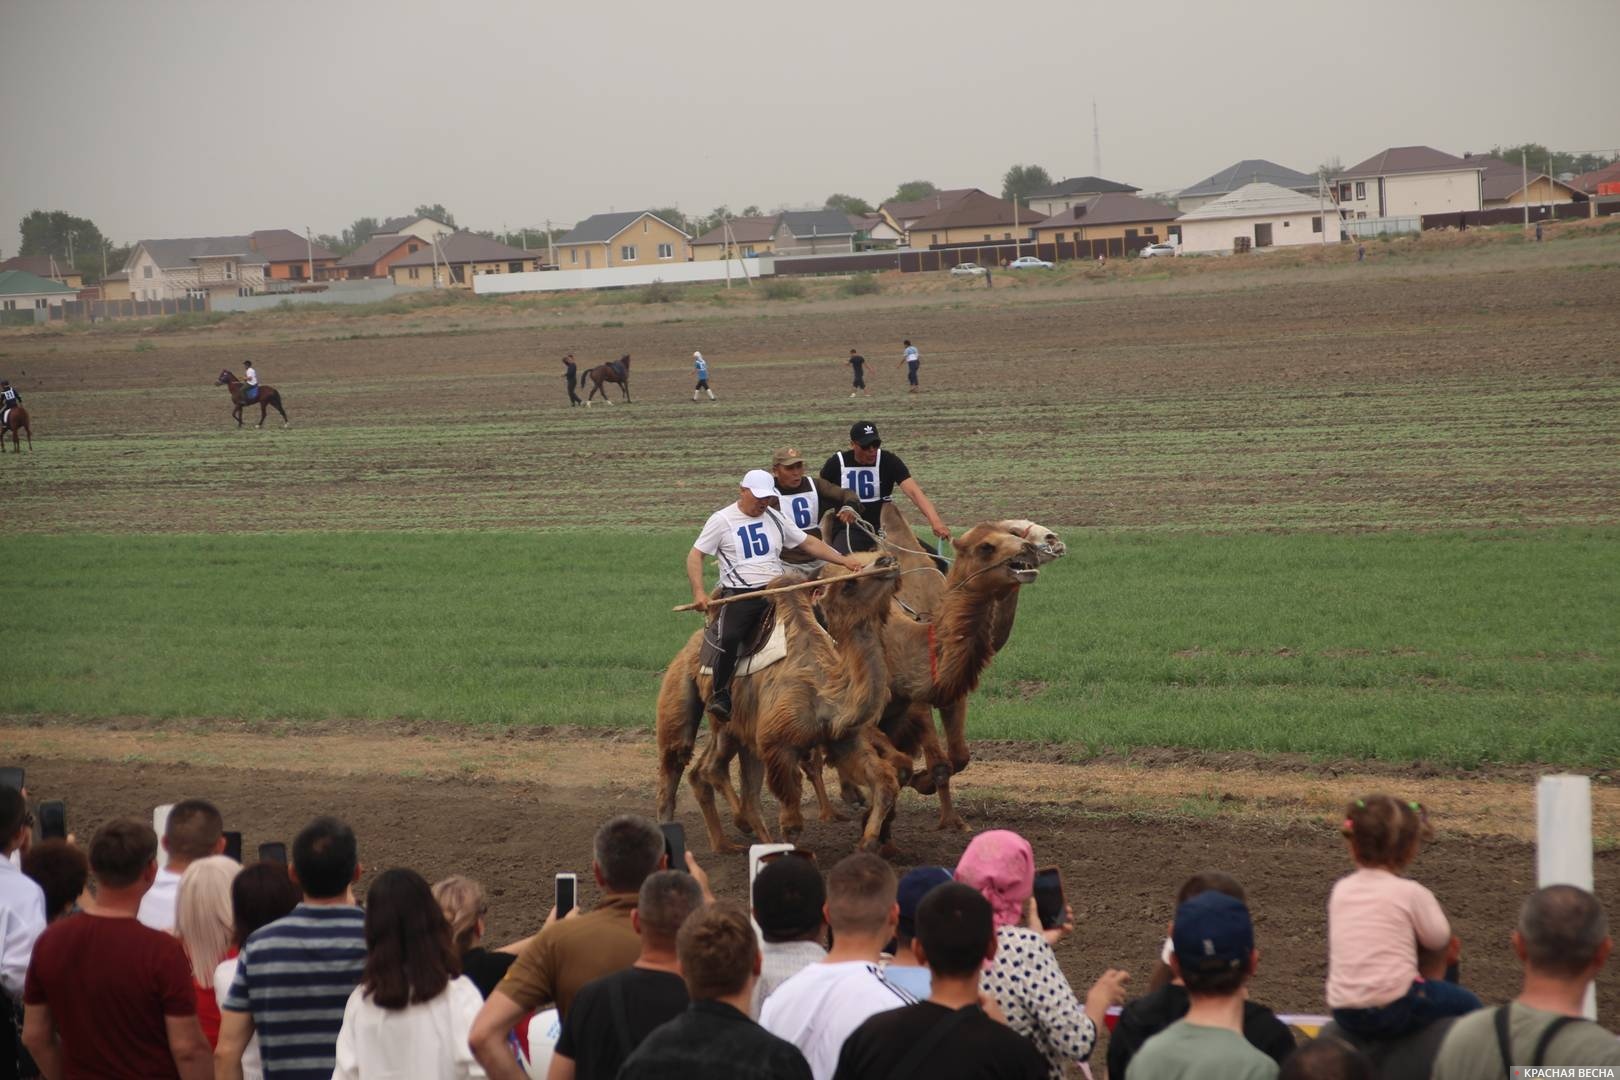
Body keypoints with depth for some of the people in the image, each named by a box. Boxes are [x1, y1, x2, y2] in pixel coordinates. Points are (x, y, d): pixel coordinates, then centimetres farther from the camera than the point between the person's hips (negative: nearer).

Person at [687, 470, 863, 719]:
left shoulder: (774, 518, 17)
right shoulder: (721, 520, 3)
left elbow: (808, 543, 21)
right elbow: (695, 555, 1)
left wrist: (843, 560, 12)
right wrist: (698, 593, -13)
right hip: (739, 595, -4)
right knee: (728, 638, -29)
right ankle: (720, 694, -11)